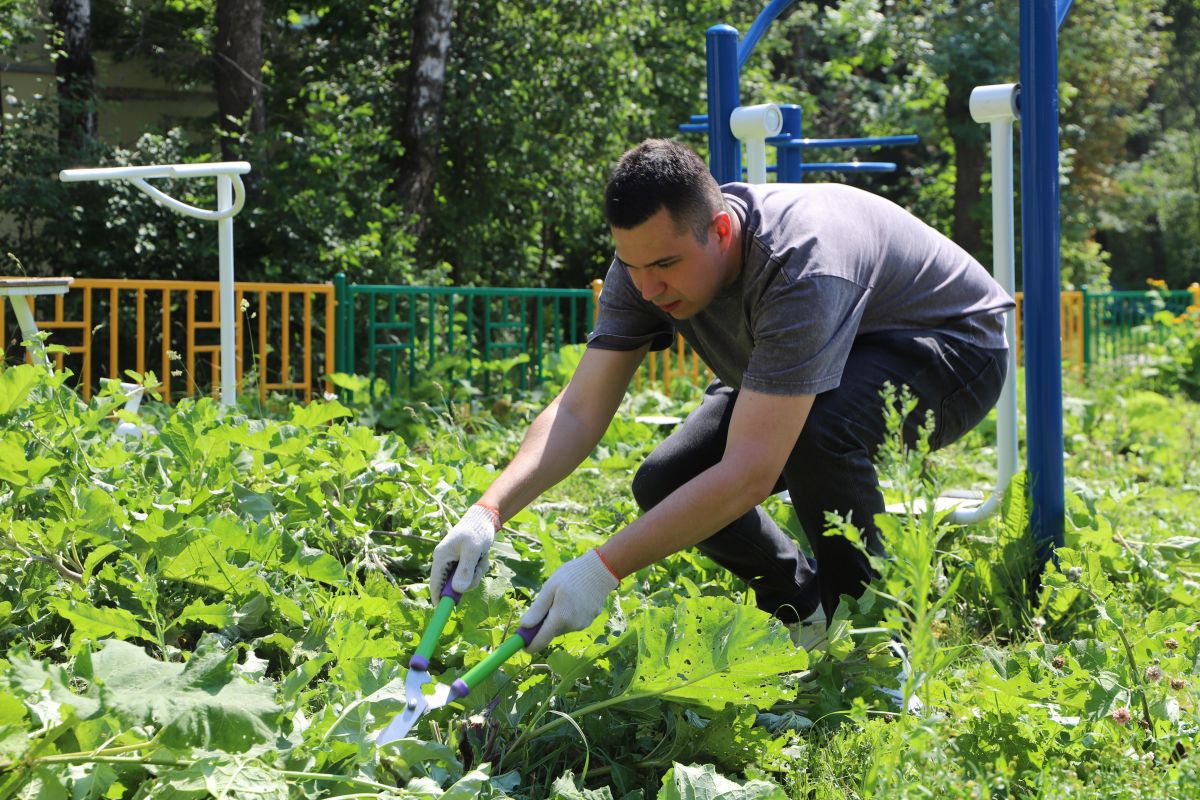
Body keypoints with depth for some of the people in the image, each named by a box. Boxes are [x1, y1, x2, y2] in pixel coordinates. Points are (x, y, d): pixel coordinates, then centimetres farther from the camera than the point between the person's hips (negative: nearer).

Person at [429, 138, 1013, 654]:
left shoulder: (800, 266, -42)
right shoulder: (649, 255, -19)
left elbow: (750, 473, -45)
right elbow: (580, 409, -18)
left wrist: (604, 569, -47)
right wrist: (488, 512, -34)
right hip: (807, 353, 7)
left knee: (816, 430, -40)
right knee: (665, 487, -13)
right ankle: (813, 618, 9)